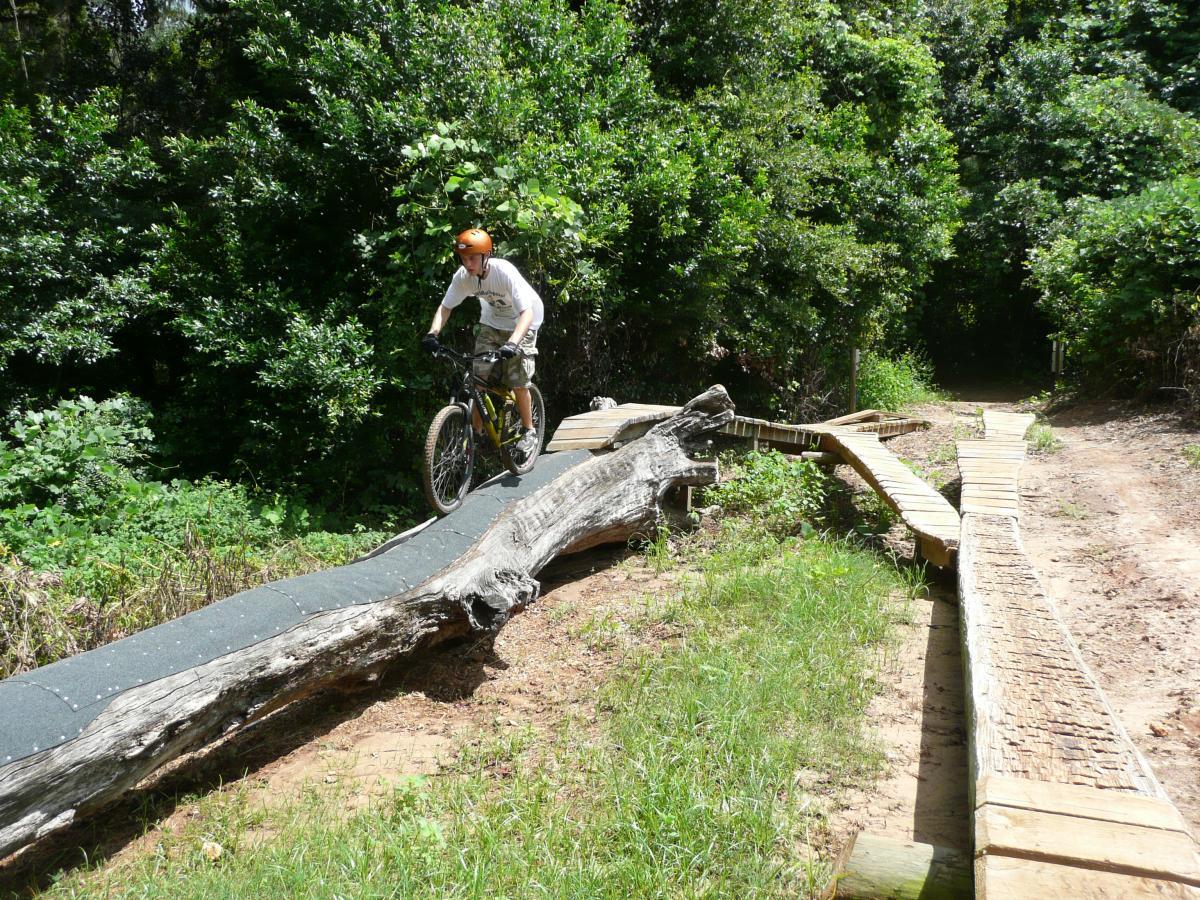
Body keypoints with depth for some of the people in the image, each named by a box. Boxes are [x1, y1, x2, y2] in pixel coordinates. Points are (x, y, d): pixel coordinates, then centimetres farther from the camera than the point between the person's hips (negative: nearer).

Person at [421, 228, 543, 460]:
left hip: (522, 322, -4)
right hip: (492, 321, 5)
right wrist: (432, 334, -27)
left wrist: (512, 343, -55)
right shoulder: (462, 276, -19)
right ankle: (476, 430, 6)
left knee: (517, 382, -10)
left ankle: (529, 430, 11)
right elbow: (445, 306, -9)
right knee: (479, 376, -7)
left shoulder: (505, 272, -34)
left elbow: (527, 312, -40)